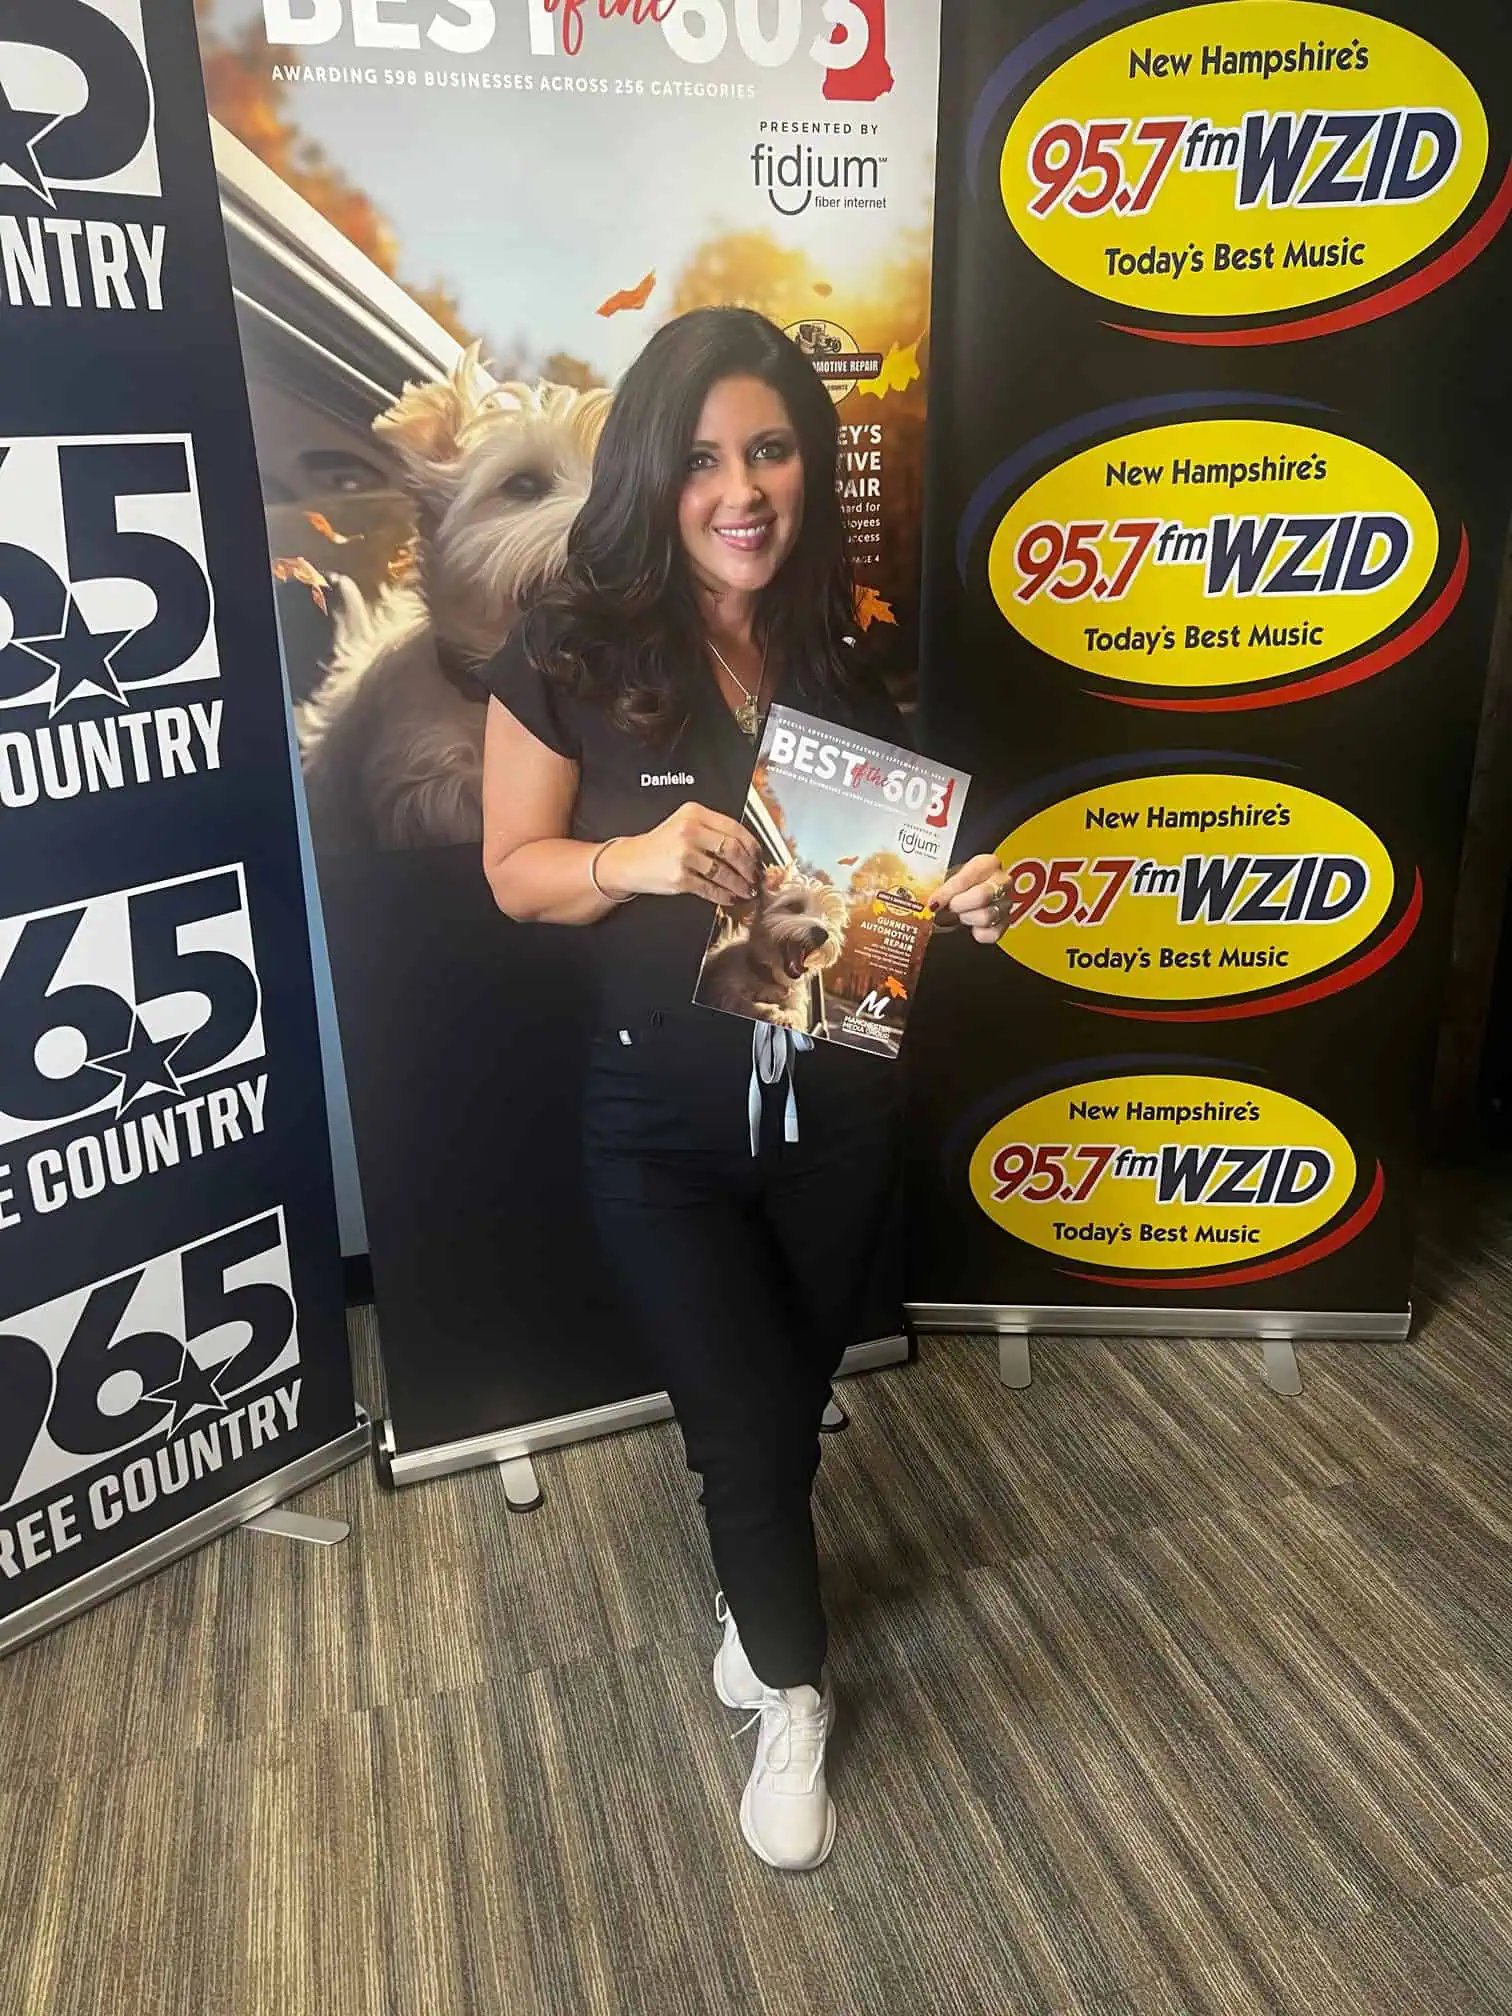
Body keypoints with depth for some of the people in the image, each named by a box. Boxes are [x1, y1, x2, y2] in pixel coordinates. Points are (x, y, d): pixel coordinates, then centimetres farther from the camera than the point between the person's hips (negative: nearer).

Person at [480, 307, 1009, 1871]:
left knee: (794, 1400, 21)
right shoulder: (573, 652, -12)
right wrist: (636, 860, -27)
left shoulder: (843, 655, -2)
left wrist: (960, 902, -12)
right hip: (662, 1123, -3)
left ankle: (750, 1598, 54)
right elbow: (515, 870, -7)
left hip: (838, 1107, 3)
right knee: (741, 1423, 8)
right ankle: (794, 1694, 39)